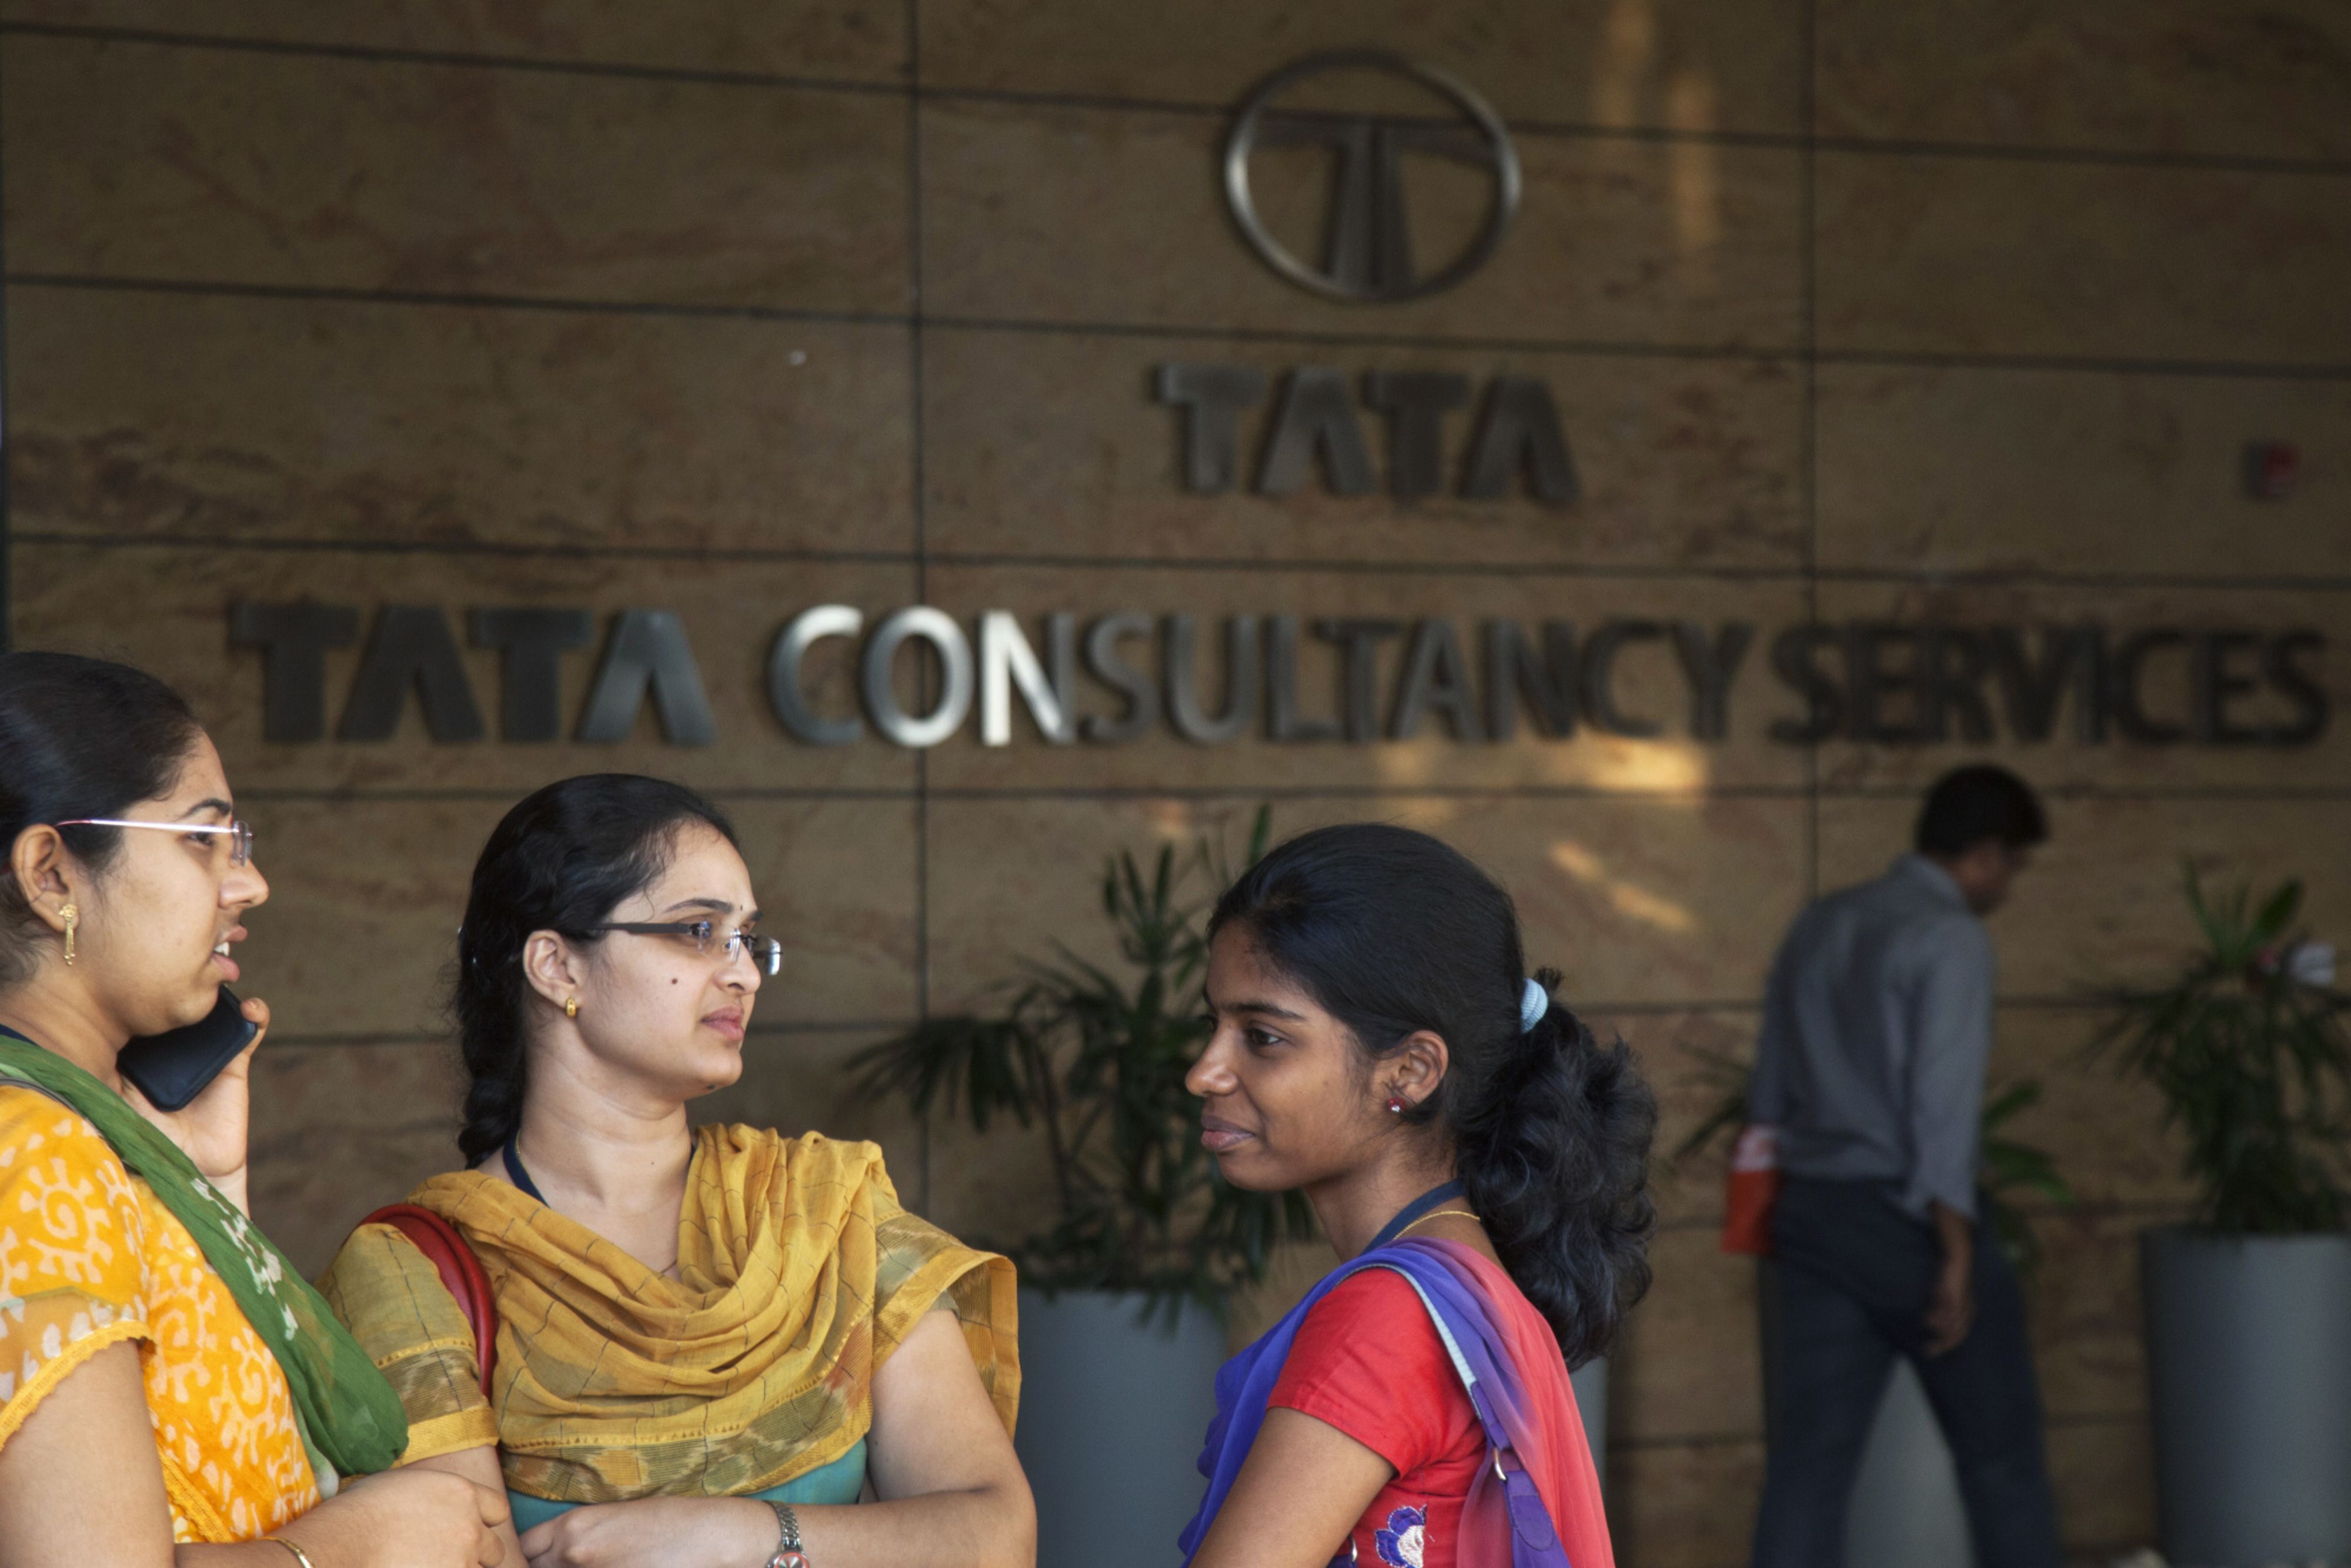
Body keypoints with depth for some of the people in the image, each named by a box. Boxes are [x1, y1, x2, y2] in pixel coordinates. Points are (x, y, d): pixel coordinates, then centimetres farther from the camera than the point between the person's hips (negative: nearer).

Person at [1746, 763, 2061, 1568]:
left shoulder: (1816, 926, 13)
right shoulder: (1950, 936, -10)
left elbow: (1769, 1095, 16)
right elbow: (1944, 1102, -18)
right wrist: (1957, 1254, -18)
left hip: (1810, 1211, 6)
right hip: (1908, 1220, -6)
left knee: (1808, 1462, 2)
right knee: (1999, 1449, 9)